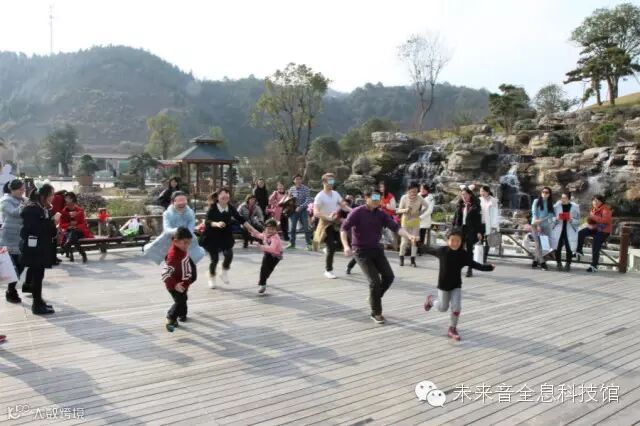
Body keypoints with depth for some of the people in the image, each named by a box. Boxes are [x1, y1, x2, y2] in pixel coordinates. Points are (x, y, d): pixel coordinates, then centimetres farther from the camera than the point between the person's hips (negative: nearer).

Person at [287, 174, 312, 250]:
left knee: (306, 228, -3)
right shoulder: (291, 189, 4)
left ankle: (309, 244, 2)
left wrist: (300, 207, -22)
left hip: (303, 210, -3)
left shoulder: (306, 189, -7)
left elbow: (308, 200, -13)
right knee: (292, 228, 6)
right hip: (294, 210, 3)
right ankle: (292, 243, 18)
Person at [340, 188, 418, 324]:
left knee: (389, 276, -2)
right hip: (361, 251, -5)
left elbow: (395, 227, -8)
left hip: (376, 249, 5)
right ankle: (376, 313, 7)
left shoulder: (381, 214, 1)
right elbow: (344, 228, -17)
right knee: (375, 280, -11)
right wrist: (346, 246, -33)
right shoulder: (357, 212, -12)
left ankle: (374, 299, 25)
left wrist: (409, 236, -25)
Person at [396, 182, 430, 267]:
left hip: (415, 221, 2)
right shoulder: (404, 198, -17)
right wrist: (405, 210, -33)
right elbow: (399, 210, -15)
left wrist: (420, 212, -3)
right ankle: (401, 259, 15)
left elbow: (426, 205, 6)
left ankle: (413, 260, 12)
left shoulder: (420, 198, -13)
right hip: (406, 220, -2)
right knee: (404, 240, -1)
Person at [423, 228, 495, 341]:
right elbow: (429, 249, 1)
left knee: (456, 307, -9)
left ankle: (452, 328, 12)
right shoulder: (442, 251, -15)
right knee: (443, 308, 10)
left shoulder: (464, 255, -12)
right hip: (443, 285, -1)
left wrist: (489, 267, -8)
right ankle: (431, 300, 44)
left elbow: (475, 265, -4)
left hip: (456, 285, 1)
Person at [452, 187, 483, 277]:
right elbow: (456, 217, 12)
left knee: (469, 249, 1)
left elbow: (478, 219, -4)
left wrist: (479, 232, -8)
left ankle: (469, 270, 9)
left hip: (471, 230, -3)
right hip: (460, 229, 3)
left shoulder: (475, 205, -3)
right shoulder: (460, 205, 9)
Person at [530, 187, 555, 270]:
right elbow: (534, 213, -5)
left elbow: (551, 215, -3)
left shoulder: (550, 204, 9)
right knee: (538, 244, -11)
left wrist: (541, 220, -19)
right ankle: (542, 262, -11)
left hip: (545, 226, 3)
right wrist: (537, 225, -13)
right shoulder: (536, 201, 2)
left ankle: (536, 261, 12)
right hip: (535, 225, -3)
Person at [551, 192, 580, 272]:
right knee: (558, 248, -3)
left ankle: (568, 264, 11)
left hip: (570, 232, -1)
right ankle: (559, 264, 12)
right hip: (558, 231, 1)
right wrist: (556, 218, -15)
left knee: (569, 248, -4)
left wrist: (571, 220, -17)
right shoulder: (556, 206, 1)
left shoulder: (575, 207, 0)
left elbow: (578, 221, 3)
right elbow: (551, 218, 6)